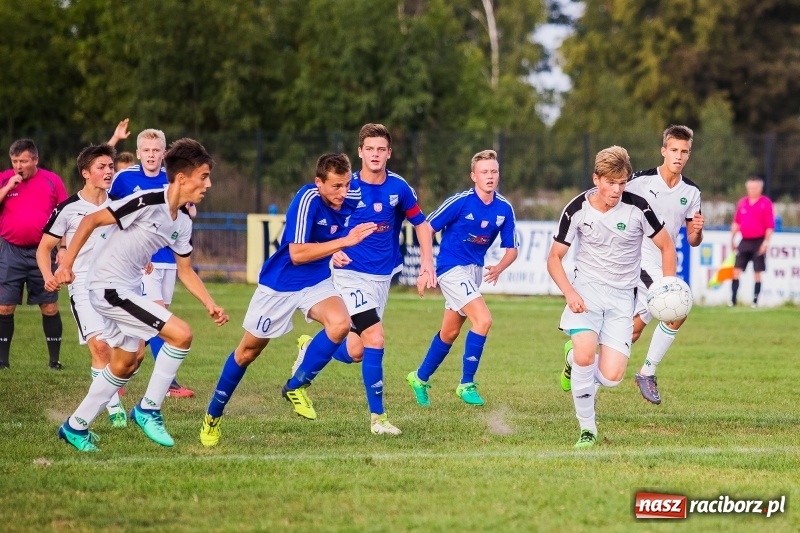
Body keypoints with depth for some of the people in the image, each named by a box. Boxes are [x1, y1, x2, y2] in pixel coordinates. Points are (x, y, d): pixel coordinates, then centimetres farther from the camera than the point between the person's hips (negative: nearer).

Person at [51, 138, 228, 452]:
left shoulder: (183, 222, 6)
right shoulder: (149, 203, -21)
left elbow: (185, 270, 17)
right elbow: (91, 221, -19)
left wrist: (210, 304, 5)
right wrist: (65, 266, -23)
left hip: (126, 290, 10)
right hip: (108, 286, -10)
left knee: (125, 365, 20)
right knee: (181, 334, -16)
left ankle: (76, 426, 32)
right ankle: (148, 409, -4)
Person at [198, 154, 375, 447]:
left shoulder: (352, 200, -10)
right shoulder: (307, 200, -27)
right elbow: (297, 254, -33)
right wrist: (345, 241, -37)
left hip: (318, 282, 4)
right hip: (279, 284, -4)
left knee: (340, 324, -27)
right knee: (248, 351, 8)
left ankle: (296, 386, -6)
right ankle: (213, 416, 28)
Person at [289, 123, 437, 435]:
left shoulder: (398, 187, -2)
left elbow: (420, 223, 12)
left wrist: (427, 260, 0)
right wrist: (334, 251, -19)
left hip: (383, 276, 4)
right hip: (352, 273, -4)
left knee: (355, 352, 3)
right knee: (375, 339, -18)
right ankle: (377, 417, -10)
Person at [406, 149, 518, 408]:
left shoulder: (504, 209, -3)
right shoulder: (460, 202, -17)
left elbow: (511, 248, 5)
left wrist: (499, 267, -15)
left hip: (475, 270, 6)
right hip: (452, 268, -6)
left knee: (450, 332, 16)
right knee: (483, 319, -20)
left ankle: (420, 377, 36)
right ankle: (466, 384, -9)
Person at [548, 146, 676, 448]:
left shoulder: (637, 208, -10)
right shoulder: (577, 210, -8)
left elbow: (667, 248, 3)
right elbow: (555, 258, 2)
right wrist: (569, 293, -15)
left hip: (622, 296, 1)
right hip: (586, 289, -1)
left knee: (611, 377, -12)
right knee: (585, 355, -28)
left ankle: (573, 361, 24)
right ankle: (587, 429, -7)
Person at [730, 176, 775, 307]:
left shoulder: (766, 203, -5)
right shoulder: (742, 203, 9)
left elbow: (770, 226, -7)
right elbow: (736, 222, 16)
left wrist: (766, 242, -13)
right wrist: (732, 239, 12)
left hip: (758, 242, -4)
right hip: (744, 241, 4)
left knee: (757, 273, 1)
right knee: (736, 270, -2)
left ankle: (755, 301, 7)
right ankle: (733, 300, 1)